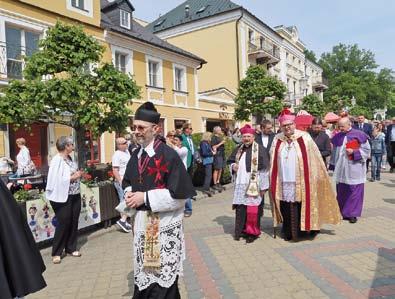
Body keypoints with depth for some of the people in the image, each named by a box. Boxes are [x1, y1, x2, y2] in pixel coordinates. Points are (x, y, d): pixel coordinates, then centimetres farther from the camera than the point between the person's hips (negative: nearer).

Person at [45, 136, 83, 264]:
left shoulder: (70, 159, 10)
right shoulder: (57, 160, -15)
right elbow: (56, 180, -23)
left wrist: (78, 175, 0)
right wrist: (72, 177, -18)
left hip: (75, 195, 8)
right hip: (63, 197, -8)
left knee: (73, 222, 11)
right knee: (63, 224, -1)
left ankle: (71, 248, 24)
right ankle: (56, 252, 13)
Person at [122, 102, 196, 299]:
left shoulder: (168, 155, -16)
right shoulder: (136, 155, 6)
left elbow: (180, 194, -19)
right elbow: (127, 182, 18)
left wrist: (145, 197, -20)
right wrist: (129, 193, -5)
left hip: (164, 224, -6)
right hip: (141, 221, 7)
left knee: (162, 275, 5)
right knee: (143, 273, 19)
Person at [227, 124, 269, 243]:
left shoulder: (260, 149, -8)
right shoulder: (238, 149, 11)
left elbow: (264, 168, -10)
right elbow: (230, 161, 23)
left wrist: (263, 186, -12)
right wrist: (233, 166, -1)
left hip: (254, 185, -5)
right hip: (240, 184, 5)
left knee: (252, 210, 1)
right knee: (240, 209, 9)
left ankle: (252, 232, 16)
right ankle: (241, 230, 23)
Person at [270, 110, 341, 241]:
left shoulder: (304, 138, -2)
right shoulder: (277, 140, 6)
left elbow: (315, 159, -1)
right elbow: (273, 162, 9)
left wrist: (316, 177, -4)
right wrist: (273, 180, 4)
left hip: (300, 182, -2)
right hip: (283, 182, 2)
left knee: (298, 207, 3)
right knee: (286, 209, 6)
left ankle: (299, 231, 20)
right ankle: (288, 233, 20)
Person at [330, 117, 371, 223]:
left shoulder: (359, 135, -4)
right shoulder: (338, 137, 10)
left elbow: (367, 150, -1)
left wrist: (354, 152, -16)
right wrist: (333, 166, 14)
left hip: (354, 170, -4)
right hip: (341, 170, 4)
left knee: (354, 192, -1)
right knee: (341, 192, 6)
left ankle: (353, 214, 10)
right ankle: (343, 212, 18)